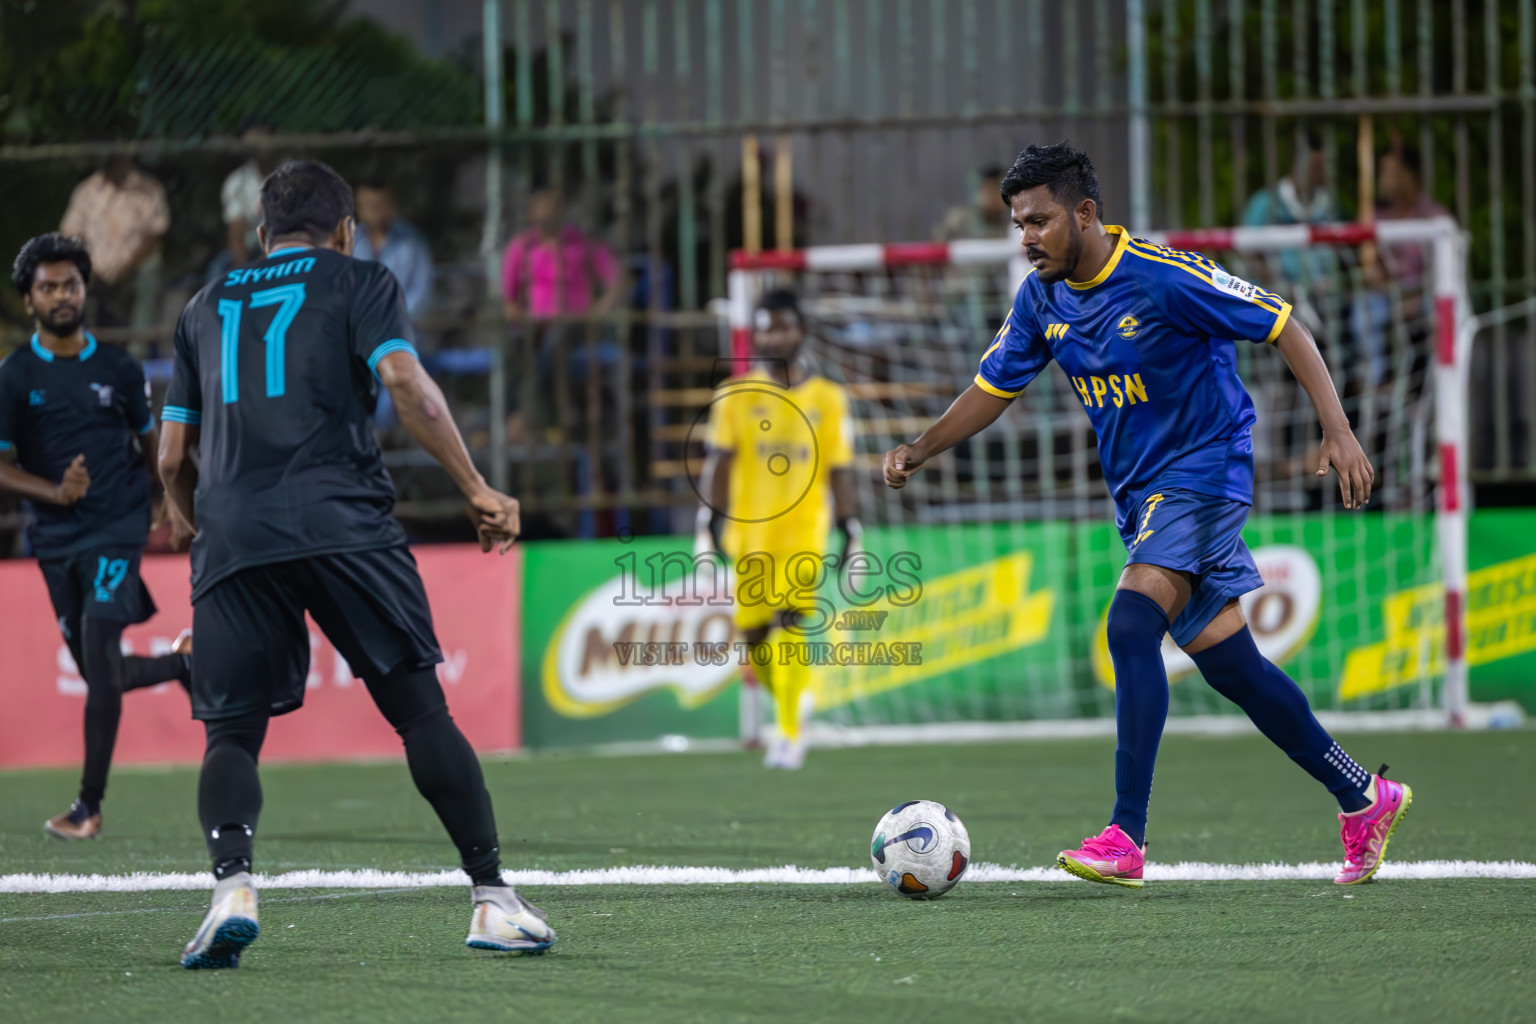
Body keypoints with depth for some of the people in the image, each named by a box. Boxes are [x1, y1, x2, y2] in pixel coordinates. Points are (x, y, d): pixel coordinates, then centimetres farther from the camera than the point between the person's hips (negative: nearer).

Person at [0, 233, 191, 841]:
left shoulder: (118, 369, 4)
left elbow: (150, 443, 18)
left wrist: (168, 512, 18)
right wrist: (56, 492, -19)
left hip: (118, 528, -2)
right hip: (57, 538, 2)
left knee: (99, 656, -15)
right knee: (99, 675, 7)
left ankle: (89, 804, -10)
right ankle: (184, 665, 39)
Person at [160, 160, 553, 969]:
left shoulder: (206, 306, 25)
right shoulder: (360, 282, 14)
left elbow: (172, 458, 22)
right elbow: (404, 381, -5)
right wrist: (478, 492, -3)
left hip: (229, 537, 2)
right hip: (342, 527, -2)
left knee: (231, 734, 5)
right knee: (421, 711, 3)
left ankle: (232, 884, -21)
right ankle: (493, 900, 0)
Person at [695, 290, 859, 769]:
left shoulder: (828, 399, 6)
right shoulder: (735, 396, 5)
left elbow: (839, 472, 9)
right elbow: (719, 462, 3)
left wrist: (851, 533, 5)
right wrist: (710, 523, -6)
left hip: (804, 531, -2)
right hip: (750, 532, 2)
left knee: (790, 626, -19)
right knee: (755, 635, 4)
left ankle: (790, 734, -16)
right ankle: (794, 701, 33)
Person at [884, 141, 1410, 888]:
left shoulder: (1165, 278, -19)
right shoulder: (1041, 299, 3)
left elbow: (1286, 329, -14)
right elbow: (994, 387, 15)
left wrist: (1338, 433, -21)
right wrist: (923, 449, 0)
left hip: (1203, 469, -8)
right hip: (1139, 493, 8)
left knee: (1131, 626, -24)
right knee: (1224, 660, 8)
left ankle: (1126, 838, -27)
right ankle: (1363, 797, 21)